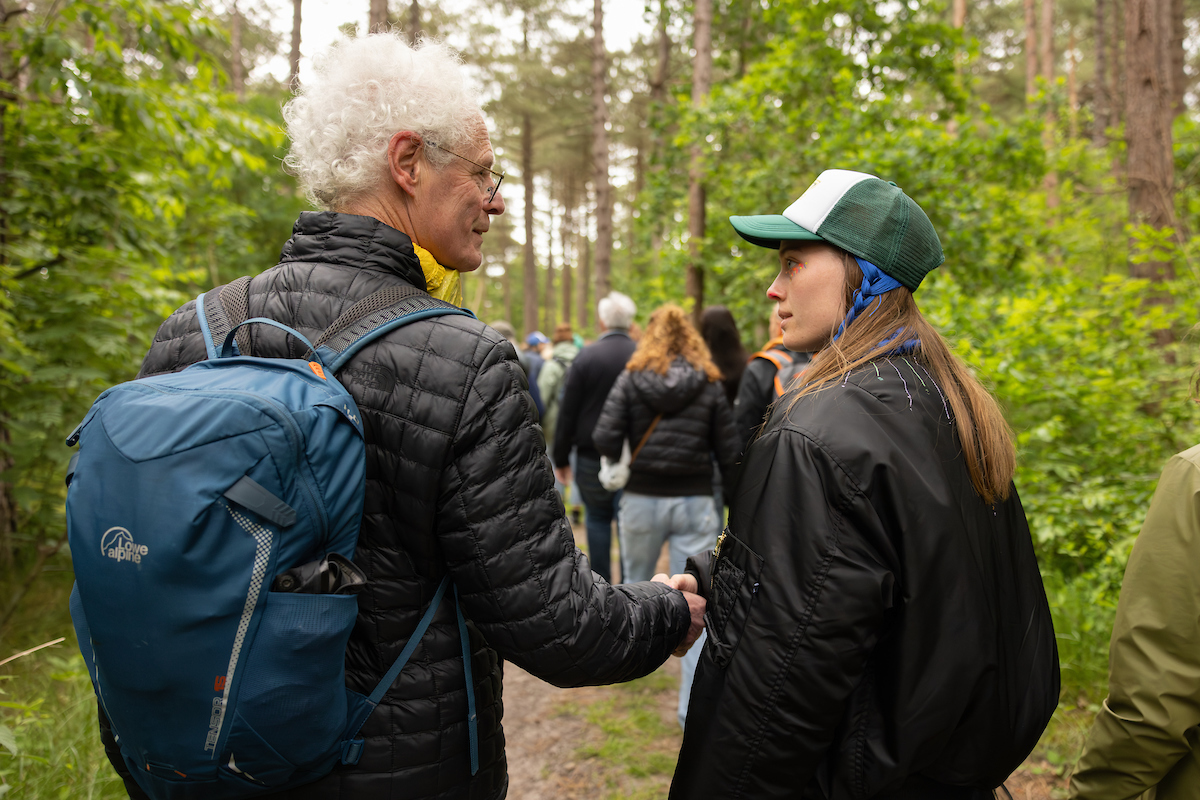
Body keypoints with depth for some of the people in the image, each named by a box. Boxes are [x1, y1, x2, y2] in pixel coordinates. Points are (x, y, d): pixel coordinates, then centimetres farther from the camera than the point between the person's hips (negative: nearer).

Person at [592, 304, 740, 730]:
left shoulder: (631, 378, -3)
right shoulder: (710, 383, -2)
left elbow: (605, 439, -12)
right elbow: (729, 451, -3)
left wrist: (625, 463, 9)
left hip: (641, 499, 1)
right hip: (695, 502, -1)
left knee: (634, 583, 23)